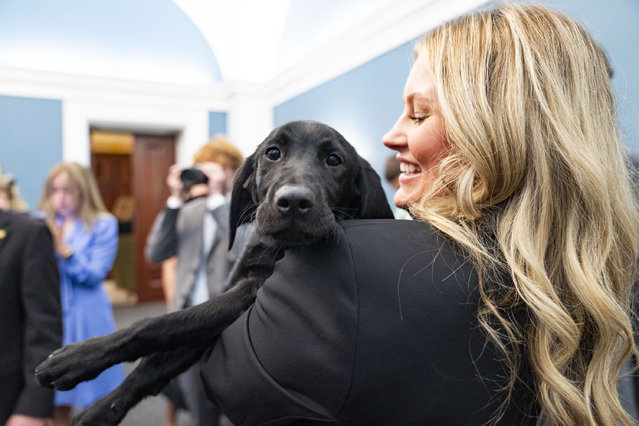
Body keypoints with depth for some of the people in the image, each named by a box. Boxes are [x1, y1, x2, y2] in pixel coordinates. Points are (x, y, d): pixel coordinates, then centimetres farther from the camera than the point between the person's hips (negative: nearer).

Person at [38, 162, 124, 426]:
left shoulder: (103, 224, -3)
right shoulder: (42, 223, 5)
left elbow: (95, 275, -10)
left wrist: (65, 250, -22)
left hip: (87, 320, -2)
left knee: (98, 399, 8)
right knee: (58, 400, 8)